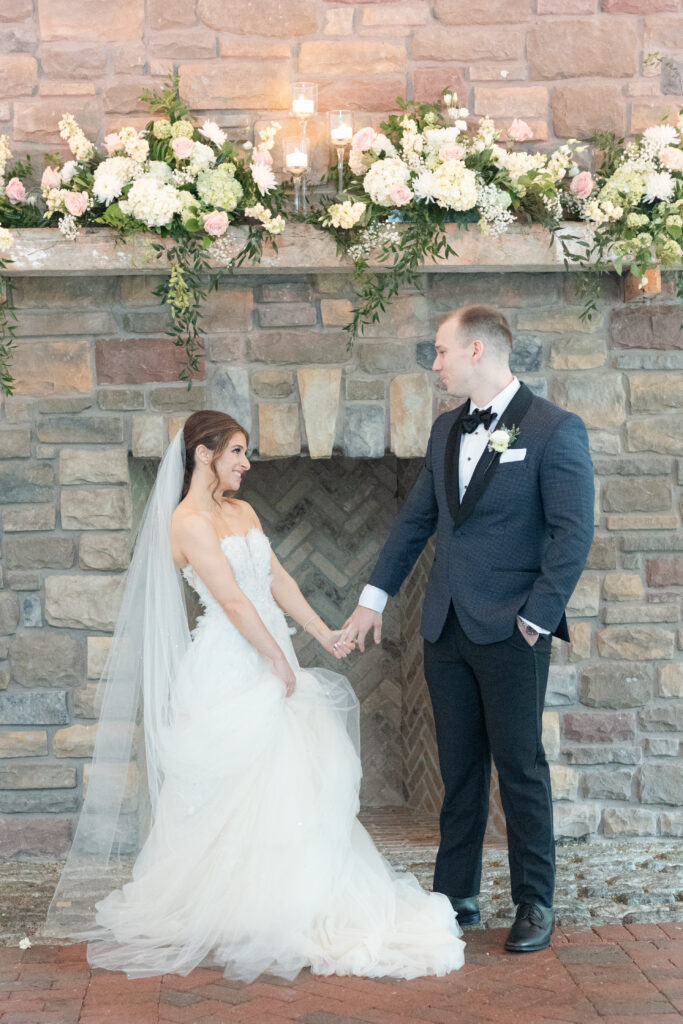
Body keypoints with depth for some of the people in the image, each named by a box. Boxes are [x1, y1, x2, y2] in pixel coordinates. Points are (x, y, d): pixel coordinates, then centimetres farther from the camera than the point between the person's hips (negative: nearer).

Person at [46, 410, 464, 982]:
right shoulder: (189, 521, -13)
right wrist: (279, 660, -14)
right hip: (229, 669, -8)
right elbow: (232, 600, -17)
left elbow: (277, 579, 14)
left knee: (295, 772, 6)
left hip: (268, 657, 9)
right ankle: (240, 908, 7)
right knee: (246, 780, -5)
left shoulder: (242, 511, 14)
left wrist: (322, 633, 7)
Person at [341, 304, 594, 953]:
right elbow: (416, 518, 18)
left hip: (510, 631, -6)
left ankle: (535, 904, 14)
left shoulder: (555, 430, -8)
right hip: (447, 629, 6)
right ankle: (457, 896, 21)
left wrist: (537, 617, -14)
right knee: (459, 769, 12)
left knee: (520, 767, 2)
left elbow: (573, 533, -12)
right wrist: (374, 597, 18)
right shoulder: (446, 430, 13)